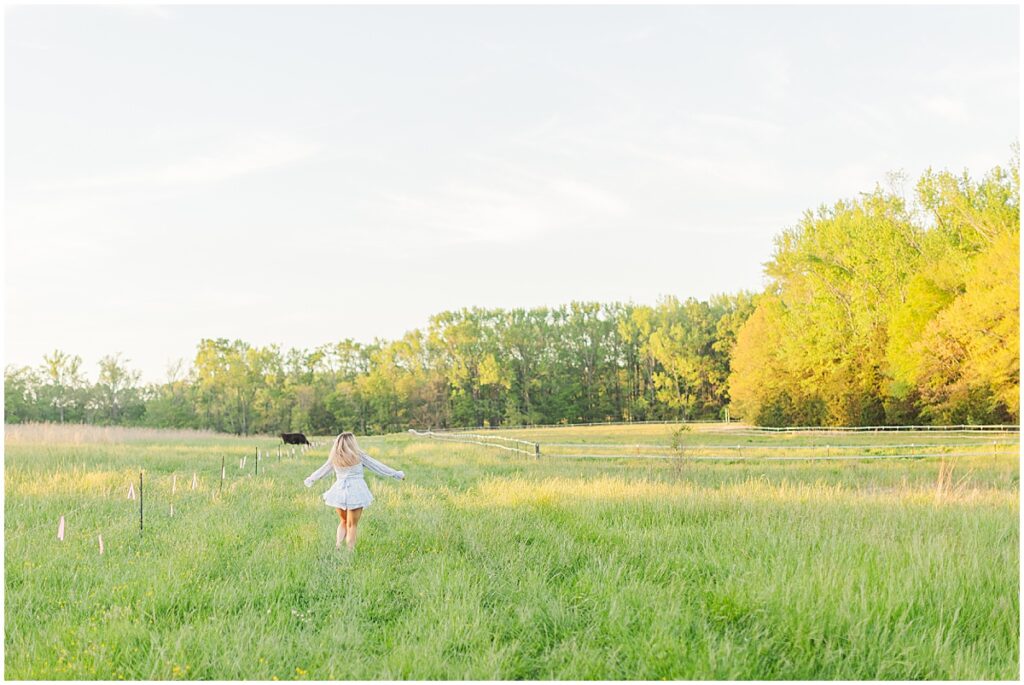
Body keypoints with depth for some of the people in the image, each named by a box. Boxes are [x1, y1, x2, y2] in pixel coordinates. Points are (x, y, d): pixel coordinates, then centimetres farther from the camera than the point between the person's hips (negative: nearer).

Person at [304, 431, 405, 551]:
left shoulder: (334, 458, 6)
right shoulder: (358, 455, -3)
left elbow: (322, 470, 21)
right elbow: (378, 466, 2)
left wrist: (309, 480, 40)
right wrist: (397, 474, 11)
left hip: (339, 492, 3)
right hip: (356, 492, -3)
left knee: (344, 521, 20)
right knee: (352, 525, 3)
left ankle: (338, 544, 0)